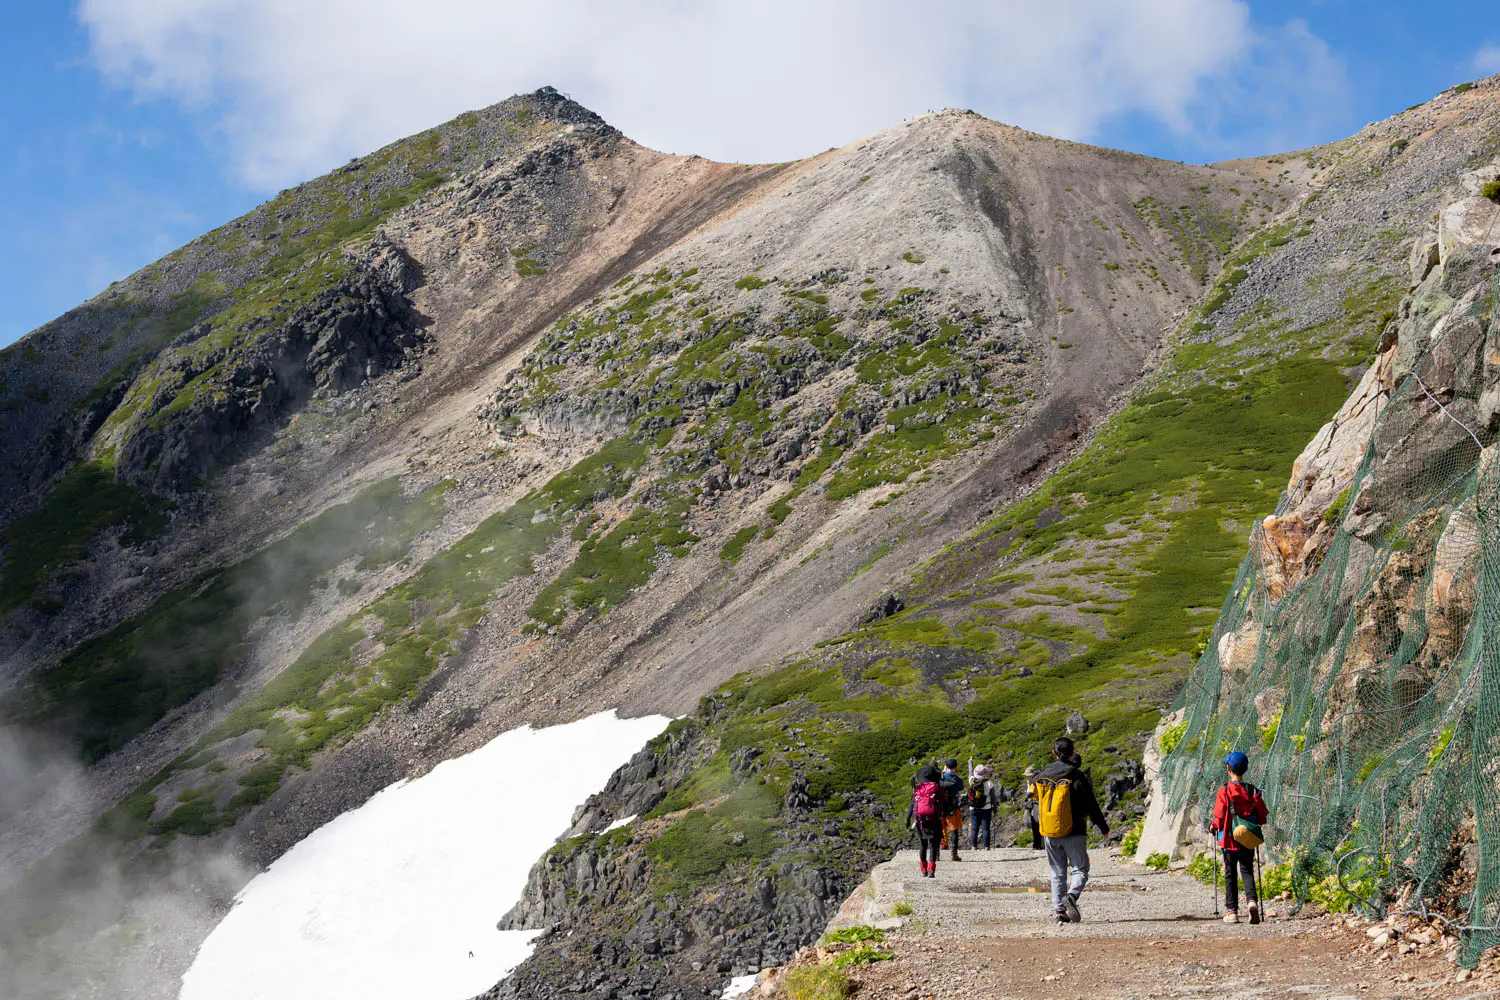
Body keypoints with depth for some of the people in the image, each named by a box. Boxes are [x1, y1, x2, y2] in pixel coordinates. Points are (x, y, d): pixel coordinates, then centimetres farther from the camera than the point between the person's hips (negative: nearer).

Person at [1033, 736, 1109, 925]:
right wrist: (1104, 827, 5)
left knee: (1057, 873, 11)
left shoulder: (1041, 775, 4)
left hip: (1049, 834, 4)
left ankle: (1059, 911, 4)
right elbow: (1091, 805, -6)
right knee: (1080, 869, 4)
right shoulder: (1076, 776, -10)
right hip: (1073, 832, -4)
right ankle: (1072, 896, -23)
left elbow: (1035, 800, 13)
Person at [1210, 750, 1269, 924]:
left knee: (1230, 875, 8)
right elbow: (1262, 817, 2)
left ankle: (1232, 911, 8)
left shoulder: (1224, 791, -11)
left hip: (1230, 839, -2)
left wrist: (1213, 827, 8)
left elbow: (1219, 818, -12)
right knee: (1247, 871, 10)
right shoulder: (1253, 791, -1)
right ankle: (1252, 899, -16)